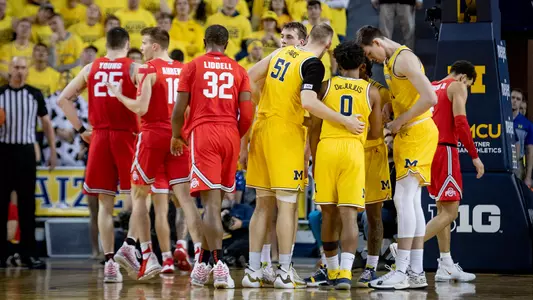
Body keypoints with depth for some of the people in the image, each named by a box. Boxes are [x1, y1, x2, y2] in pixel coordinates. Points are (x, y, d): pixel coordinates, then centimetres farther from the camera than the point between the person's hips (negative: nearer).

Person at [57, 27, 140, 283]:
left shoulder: (91, 68, 8)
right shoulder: (134, 68, -2)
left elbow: (63, 99, 8)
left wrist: (80, 129, 10)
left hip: (99, 137, 3)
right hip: (127, 135, -3)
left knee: (105, 203, 6)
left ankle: (109, 262, 3)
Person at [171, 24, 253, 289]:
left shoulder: (193, 66, 4)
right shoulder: (238, 70, 11)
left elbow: (179, 109, 1)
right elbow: (247, 113, 4)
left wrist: (176, 136, 18)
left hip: (202, 134, -3)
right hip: (230, 135, 3)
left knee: (211, 200, -10)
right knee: (215, 201, 16)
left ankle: (218, 264, -25)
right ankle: (204, 263, 25)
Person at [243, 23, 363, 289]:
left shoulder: (282, 52, 11)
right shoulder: (314, 64, -10)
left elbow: (250, 77, 13)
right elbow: (308, 102, -23)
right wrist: (344, 121, -17)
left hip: (262, 128, 7)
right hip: (286, 133, -7)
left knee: (263, 204, 11)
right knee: (287, 205, -2)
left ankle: (253, 271, 11)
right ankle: (284, 272, -1)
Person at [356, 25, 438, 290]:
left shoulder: (404, 59, -15)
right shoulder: (389, 62, 16)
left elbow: (430, 98, -23)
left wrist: (400, 121, -17)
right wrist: (392, 124, 5)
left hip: (418, 132, -10)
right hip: (406, 134, 10)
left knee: (404, 199, -13)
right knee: (412, 202, 8)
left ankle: (401, 272, -14)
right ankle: (417, 272, 9)